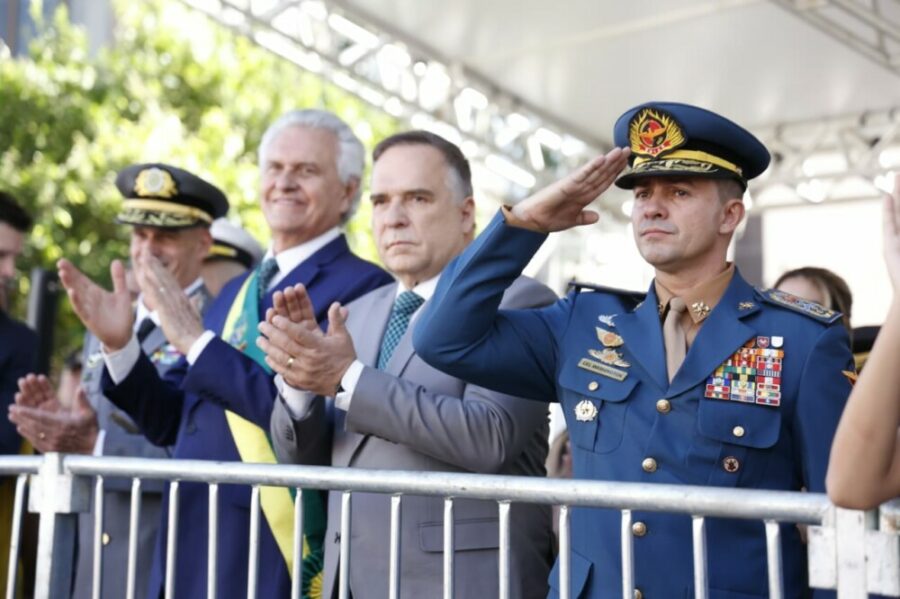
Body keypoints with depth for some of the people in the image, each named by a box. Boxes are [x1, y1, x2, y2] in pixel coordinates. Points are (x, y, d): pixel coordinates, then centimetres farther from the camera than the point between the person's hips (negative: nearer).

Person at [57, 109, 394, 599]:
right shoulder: (237, 291, 13)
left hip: (270, 551, -7)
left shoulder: (362, 287, -11)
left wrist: (198, 342, -19)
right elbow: (174, 422, 12)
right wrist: (118, 343, -2)